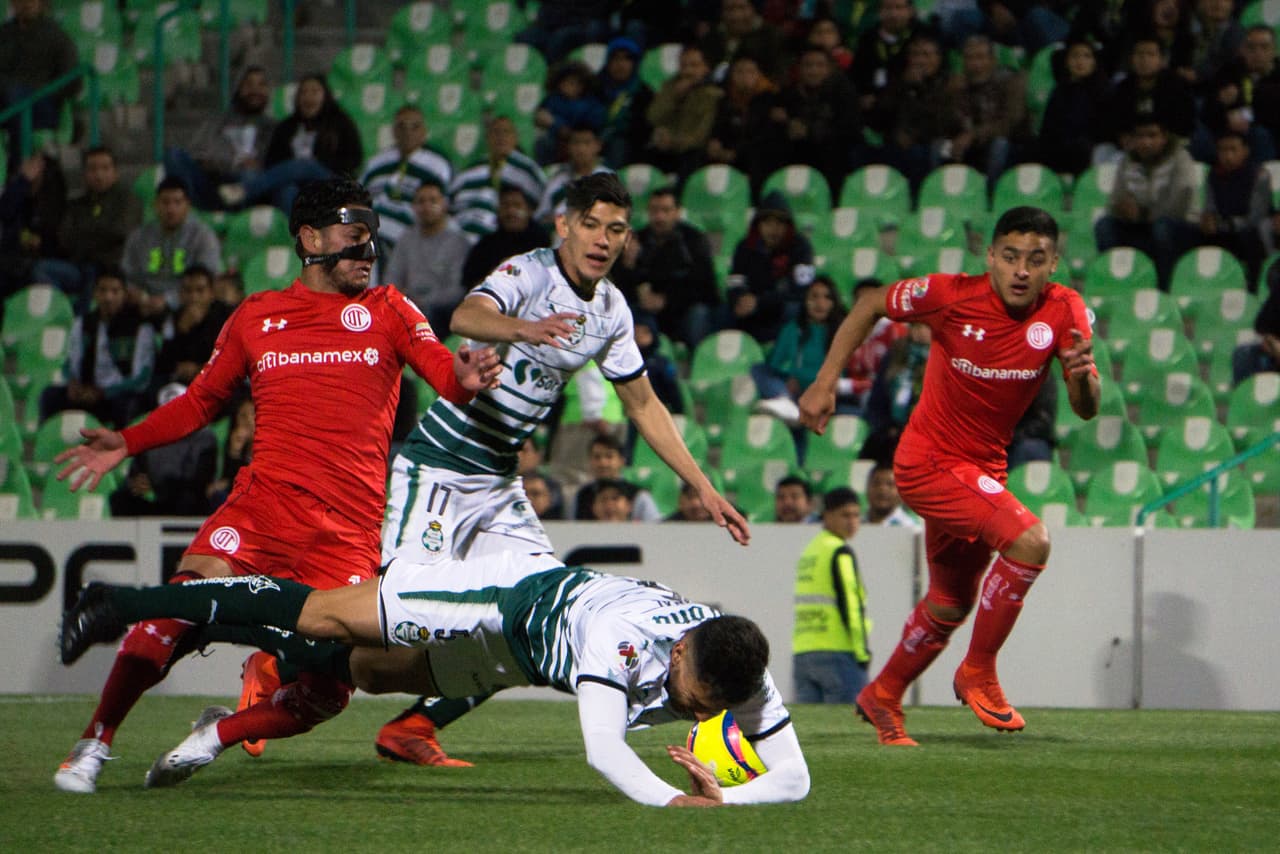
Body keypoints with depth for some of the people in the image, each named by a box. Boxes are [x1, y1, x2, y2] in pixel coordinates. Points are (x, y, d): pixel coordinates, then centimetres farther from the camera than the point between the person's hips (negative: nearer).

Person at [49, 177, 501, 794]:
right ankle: (94, 744, -7)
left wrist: (465, 380, -25)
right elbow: (201, 401, 24)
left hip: (351, 530, 1)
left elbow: (445, 374, -1)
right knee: (179, 606, -23)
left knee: (327, 694, -7)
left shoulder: (387, 310, 12)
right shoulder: (256, 317, 14)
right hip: (263, 505, -1)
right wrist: (126, 444, 11)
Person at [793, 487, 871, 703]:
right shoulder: (840, 553, -7)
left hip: (802, 652, 8)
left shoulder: (808, 551, 19)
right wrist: (862, 652, -12)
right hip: (837, 652, -8)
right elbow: (850, 604, -14)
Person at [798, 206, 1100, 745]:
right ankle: (978, 673, -11)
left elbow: (1086, 410, -14)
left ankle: (882, 697, 41)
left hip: (984, 467, 6)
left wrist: (1081, 376, -37)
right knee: (1029, 540, -26)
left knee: (950, 605, 19)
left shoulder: (1064, 312, -11)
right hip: (931, 462, -6)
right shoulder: (951, 296, -20)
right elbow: (871, 305, -2)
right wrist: (825, 383, -6)